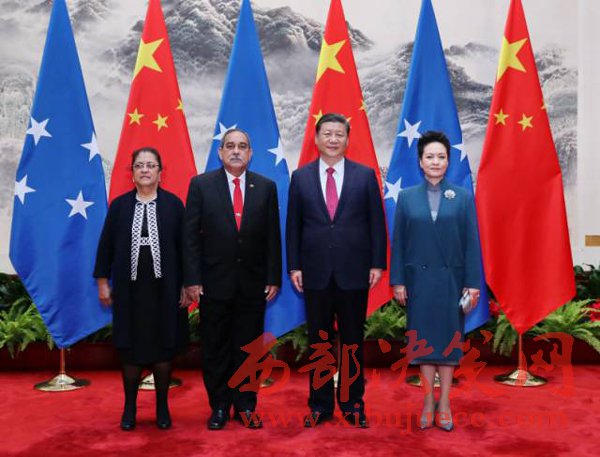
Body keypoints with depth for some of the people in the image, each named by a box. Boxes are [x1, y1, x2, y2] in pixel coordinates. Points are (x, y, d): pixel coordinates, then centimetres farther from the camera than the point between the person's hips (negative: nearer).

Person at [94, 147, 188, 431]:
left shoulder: (173, 204, 1)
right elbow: (106, 245, 7)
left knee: (163, 346, 6)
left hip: (164, 288, -1)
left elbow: (184, 245, 0)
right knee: (130, 347, 7)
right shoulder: (119, 205, 5)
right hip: (129, 288, 1)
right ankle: (129, 407, 22)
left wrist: (186, 283, -3)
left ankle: (162, 407, 21)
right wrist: (102, 282, 4)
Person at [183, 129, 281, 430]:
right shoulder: (201, 184, 0)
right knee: (215, 349, 8)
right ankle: (219, 406, 22)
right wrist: (192, 279, -8)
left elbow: (272, 236, 4)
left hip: (253, 283, 1)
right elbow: (191, 235, -3)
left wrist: (273, 278, 0)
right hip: (214, 281, -1)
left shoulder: (266, 187, 3)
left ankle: (245, 406, 23)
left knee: (248, 347, 9)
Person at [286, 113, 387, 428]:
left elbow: (376, 223, 3)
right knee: (318, 342, 9)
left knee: (352, 341, 9)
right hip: (315, 272, 1)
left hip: (354, 272, -1)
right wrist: (294, 266, 0)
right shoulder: (300, 177, 5)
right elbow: (293, 226, 6)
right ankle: (320, 404, 21)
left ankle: (352, 404, 22)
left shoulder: (365, 175, 3)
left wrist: (377, 263, -2)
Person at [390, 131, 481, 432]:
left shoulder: (463, 197, 3)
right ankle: (428, 403, 17)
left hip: (451, 279, 0)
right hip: (419, 279, 1)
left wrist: (473, 282, -5)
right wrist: (397, 281, -3)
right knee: (424, 338, 6)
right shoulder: (407, 197, 4)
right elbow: (398, 243, 2)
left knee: (448, 337, 6)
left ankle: (444, 404, 16)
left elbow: (472, 242, 0)